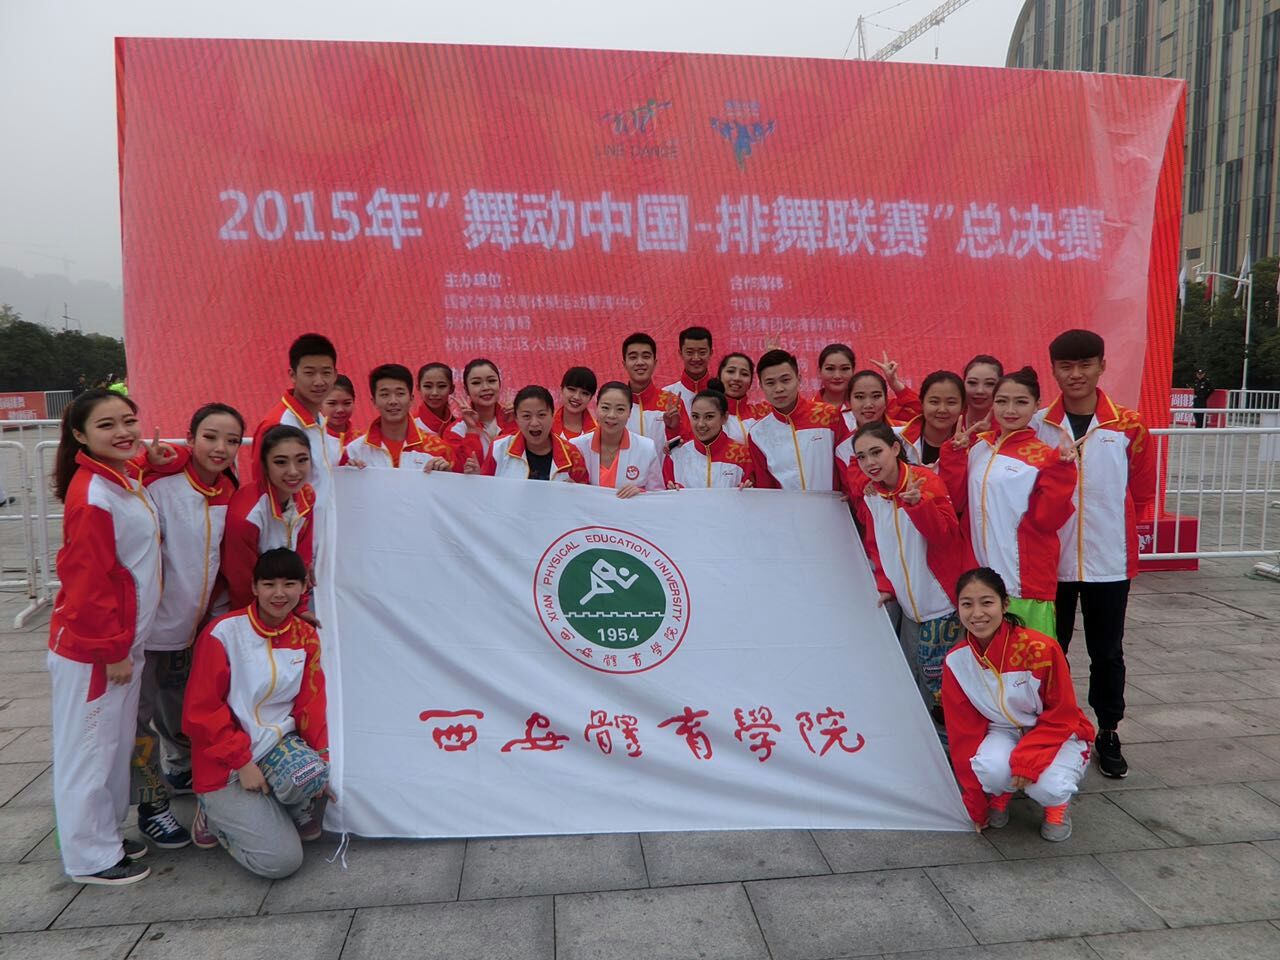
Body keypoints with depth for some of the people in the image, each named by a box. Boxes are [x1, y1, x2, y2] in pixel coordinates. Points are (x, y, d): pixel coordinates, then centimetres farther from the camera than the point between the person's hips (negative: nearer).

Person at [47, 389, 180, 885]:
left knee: (116, 743, 19)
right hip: (92, 650, -9)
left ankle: (106, 833, 35)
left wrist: (150, 460, 6)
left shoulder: (124, 476, 4)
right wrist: (112, 652, -16)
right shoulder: (92, 496, -23)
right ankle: (91, 857, 21)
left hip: (124, 640, 9)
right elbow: (88, 581, -22)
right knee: (89, 747, 6)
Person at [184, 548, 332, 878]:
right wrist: (242, 762, -16)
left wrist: (321, 763, -12)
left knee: (311, 773, -34)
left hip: (279, 743, 4)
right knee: (281, 860, -16)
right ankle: (216, 815, 12)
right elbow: (201, 711, -11)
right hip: (225, 767, -4)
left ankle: (297, 809, 3)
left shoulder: (306, 636, 2)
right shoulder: (223, 633, -13)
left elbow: (311, 705, 1)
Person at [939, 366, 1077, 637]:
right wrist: (954, 452, -2)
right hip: (979, 576, 4)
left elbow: (1047, 518, -10)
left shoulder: (1043, 456, -6)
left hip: (1026, 581, -4)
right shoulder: (977, 447, 7)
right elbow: (955, 501, 6)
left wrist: (1061, 471, -21)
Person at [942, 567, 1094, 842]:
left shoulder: (1040, 648, -26)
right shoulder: (955, 662, -14)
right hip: (1004, 733, 2)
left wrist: (1028, 759, -30)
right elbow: (963, 733, -5)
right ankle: (999, 794, 5)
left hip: (1057, 735, -2)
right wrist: (975, 804, -1)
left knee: (1046, 786, -32)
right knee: (990, 767, -32)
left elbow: (1062, 718, -15)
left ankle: (1057, 802, 6)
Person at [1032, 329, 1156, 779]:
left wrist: (1126, 530, 2)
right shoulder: (1036, 426, -3)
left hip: (1109, 562, 0)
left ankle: (1108, 733, 30)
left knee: (1107, 652, 13)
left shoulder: (1129, 426, -3)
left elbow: (1143, 492, 8)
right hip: (1050, 561, 0)